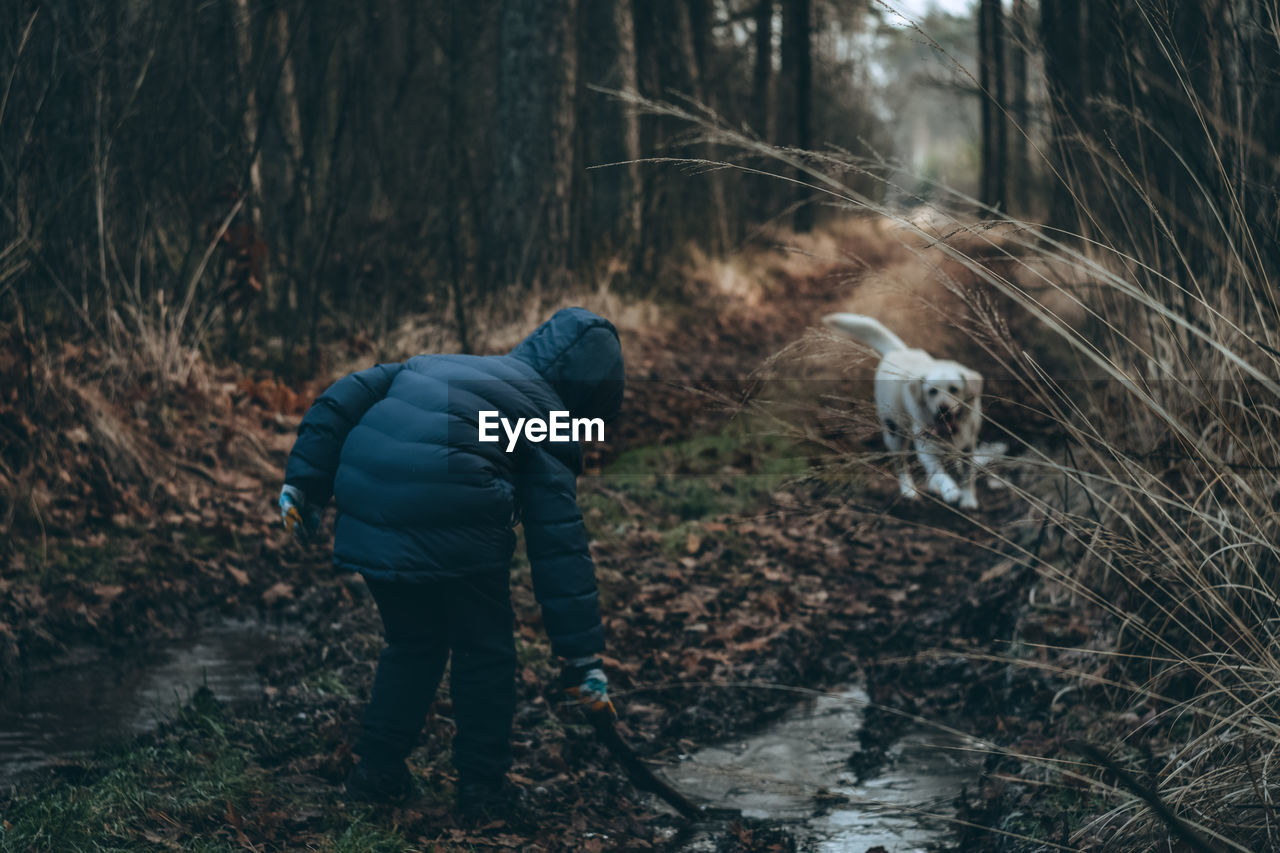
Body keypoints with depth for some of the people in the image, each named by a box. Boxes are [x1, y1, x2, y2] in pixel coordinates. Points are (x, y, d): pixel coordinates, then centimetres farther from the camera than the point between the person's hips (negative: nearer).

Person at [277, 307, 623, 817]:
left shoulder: (442, 366, 28)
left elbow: (347, 398, 17)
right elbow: (558, 543, 3)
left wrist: (304, 480, 16)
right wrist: (582, 655, 4)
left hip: (367, 516, 6)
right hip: (452, 523, -6)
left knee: (412, 640, 26)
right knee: (485, 648, 15)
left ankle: (377, 769, 30)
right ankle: (483, 785, 21)